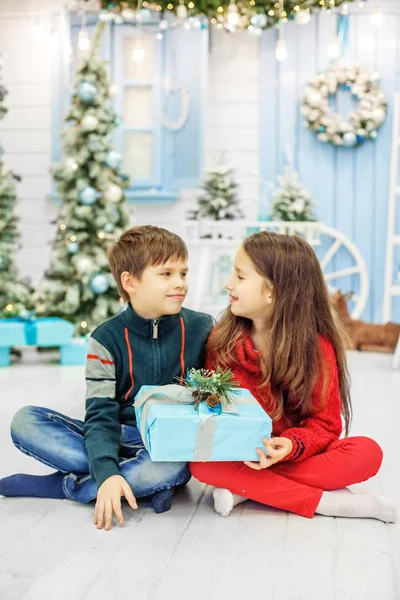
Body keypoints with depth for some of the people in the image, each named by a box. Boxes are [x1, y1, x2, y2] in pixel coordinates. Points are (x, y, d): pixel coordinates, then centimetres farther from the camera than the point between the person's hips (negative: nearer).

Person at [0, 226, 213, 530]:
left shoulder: (202, 329, -2)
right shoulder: (107, 339, -5)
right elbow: (100, 414, -12)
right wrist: (106, 472, -30)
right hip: (121, 439, 1)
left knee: (173, 467, -39)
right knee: (26, 421, -19)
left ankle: (58, 485, -19)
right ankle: (145, 480, -23)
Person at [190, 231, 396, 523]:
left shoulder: (317, 347, -10)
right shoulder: (223, 339, -3)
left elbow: (325, 424, -9)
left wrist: (291, 446, -30)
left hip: (293, 456, -1)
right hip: (236, 455, 1)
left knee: (367, 452, -25)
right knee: (201, 462, -30)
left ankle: (245, 489, -22)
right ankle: (325, 501, -24)